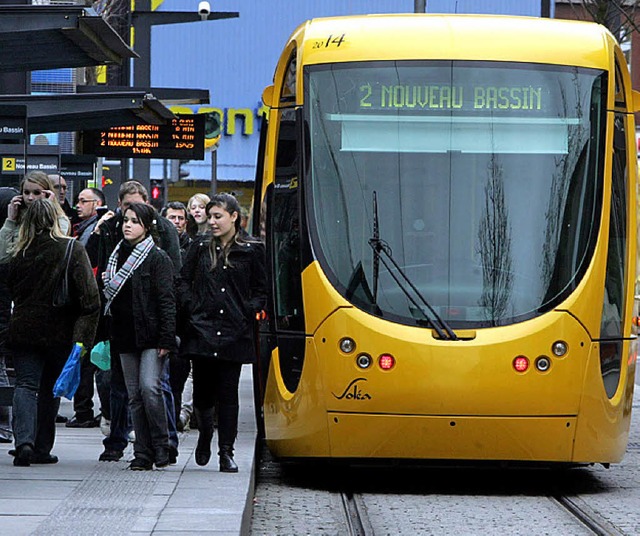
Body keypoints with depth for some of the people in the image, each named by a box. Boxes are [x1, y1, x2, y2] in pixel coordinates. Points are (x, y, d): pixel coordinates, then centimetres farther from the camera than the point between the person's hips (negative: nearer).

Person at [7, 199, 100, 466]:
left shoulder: (19, 253, -1)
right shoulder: (72, 250, -8)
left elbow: (11, 291, 10)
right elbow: (89, 296, -13)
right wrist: (83, 335, -12)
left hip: (23, 331, 1)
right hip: (59, 333, -1)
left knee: (25, 384, 1)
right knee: (50, 389, 13)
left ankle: (24, 440, -21)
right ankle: (42, 448, 16)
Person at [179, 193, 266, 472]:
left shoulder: (252, 250, 4)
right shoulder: (201, 246, 10)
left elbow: (261, 290, 8)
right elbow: (184, 281, 13)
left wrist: (247, 313, -5)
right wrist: (192, 309, 0)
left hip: (234, 332, -2)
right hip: (202, 329, 2)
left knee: (228, 394, -3)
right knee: (202, 391, 4)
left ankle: (226, 452, 1)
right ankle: (205, 434, 30)